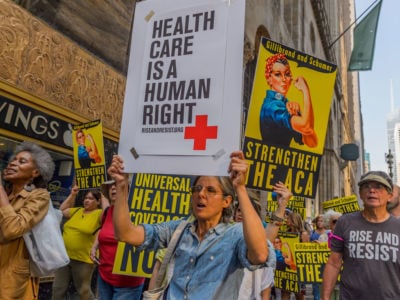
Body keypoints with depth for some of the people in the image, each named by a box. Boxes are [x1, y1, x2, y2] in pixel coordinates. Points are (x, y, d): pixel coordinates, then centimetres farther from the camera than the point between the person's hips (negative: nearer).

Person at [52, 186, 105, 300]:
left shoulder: (99, 214, -11)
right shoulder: (77, 211, 10)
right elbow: (62, 210, 20)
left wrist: (104, 199, -16)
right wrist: (72, 195, 12)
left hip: (83, 260, -6)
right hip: (65, 256, 6)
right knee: (58, 288, 17)